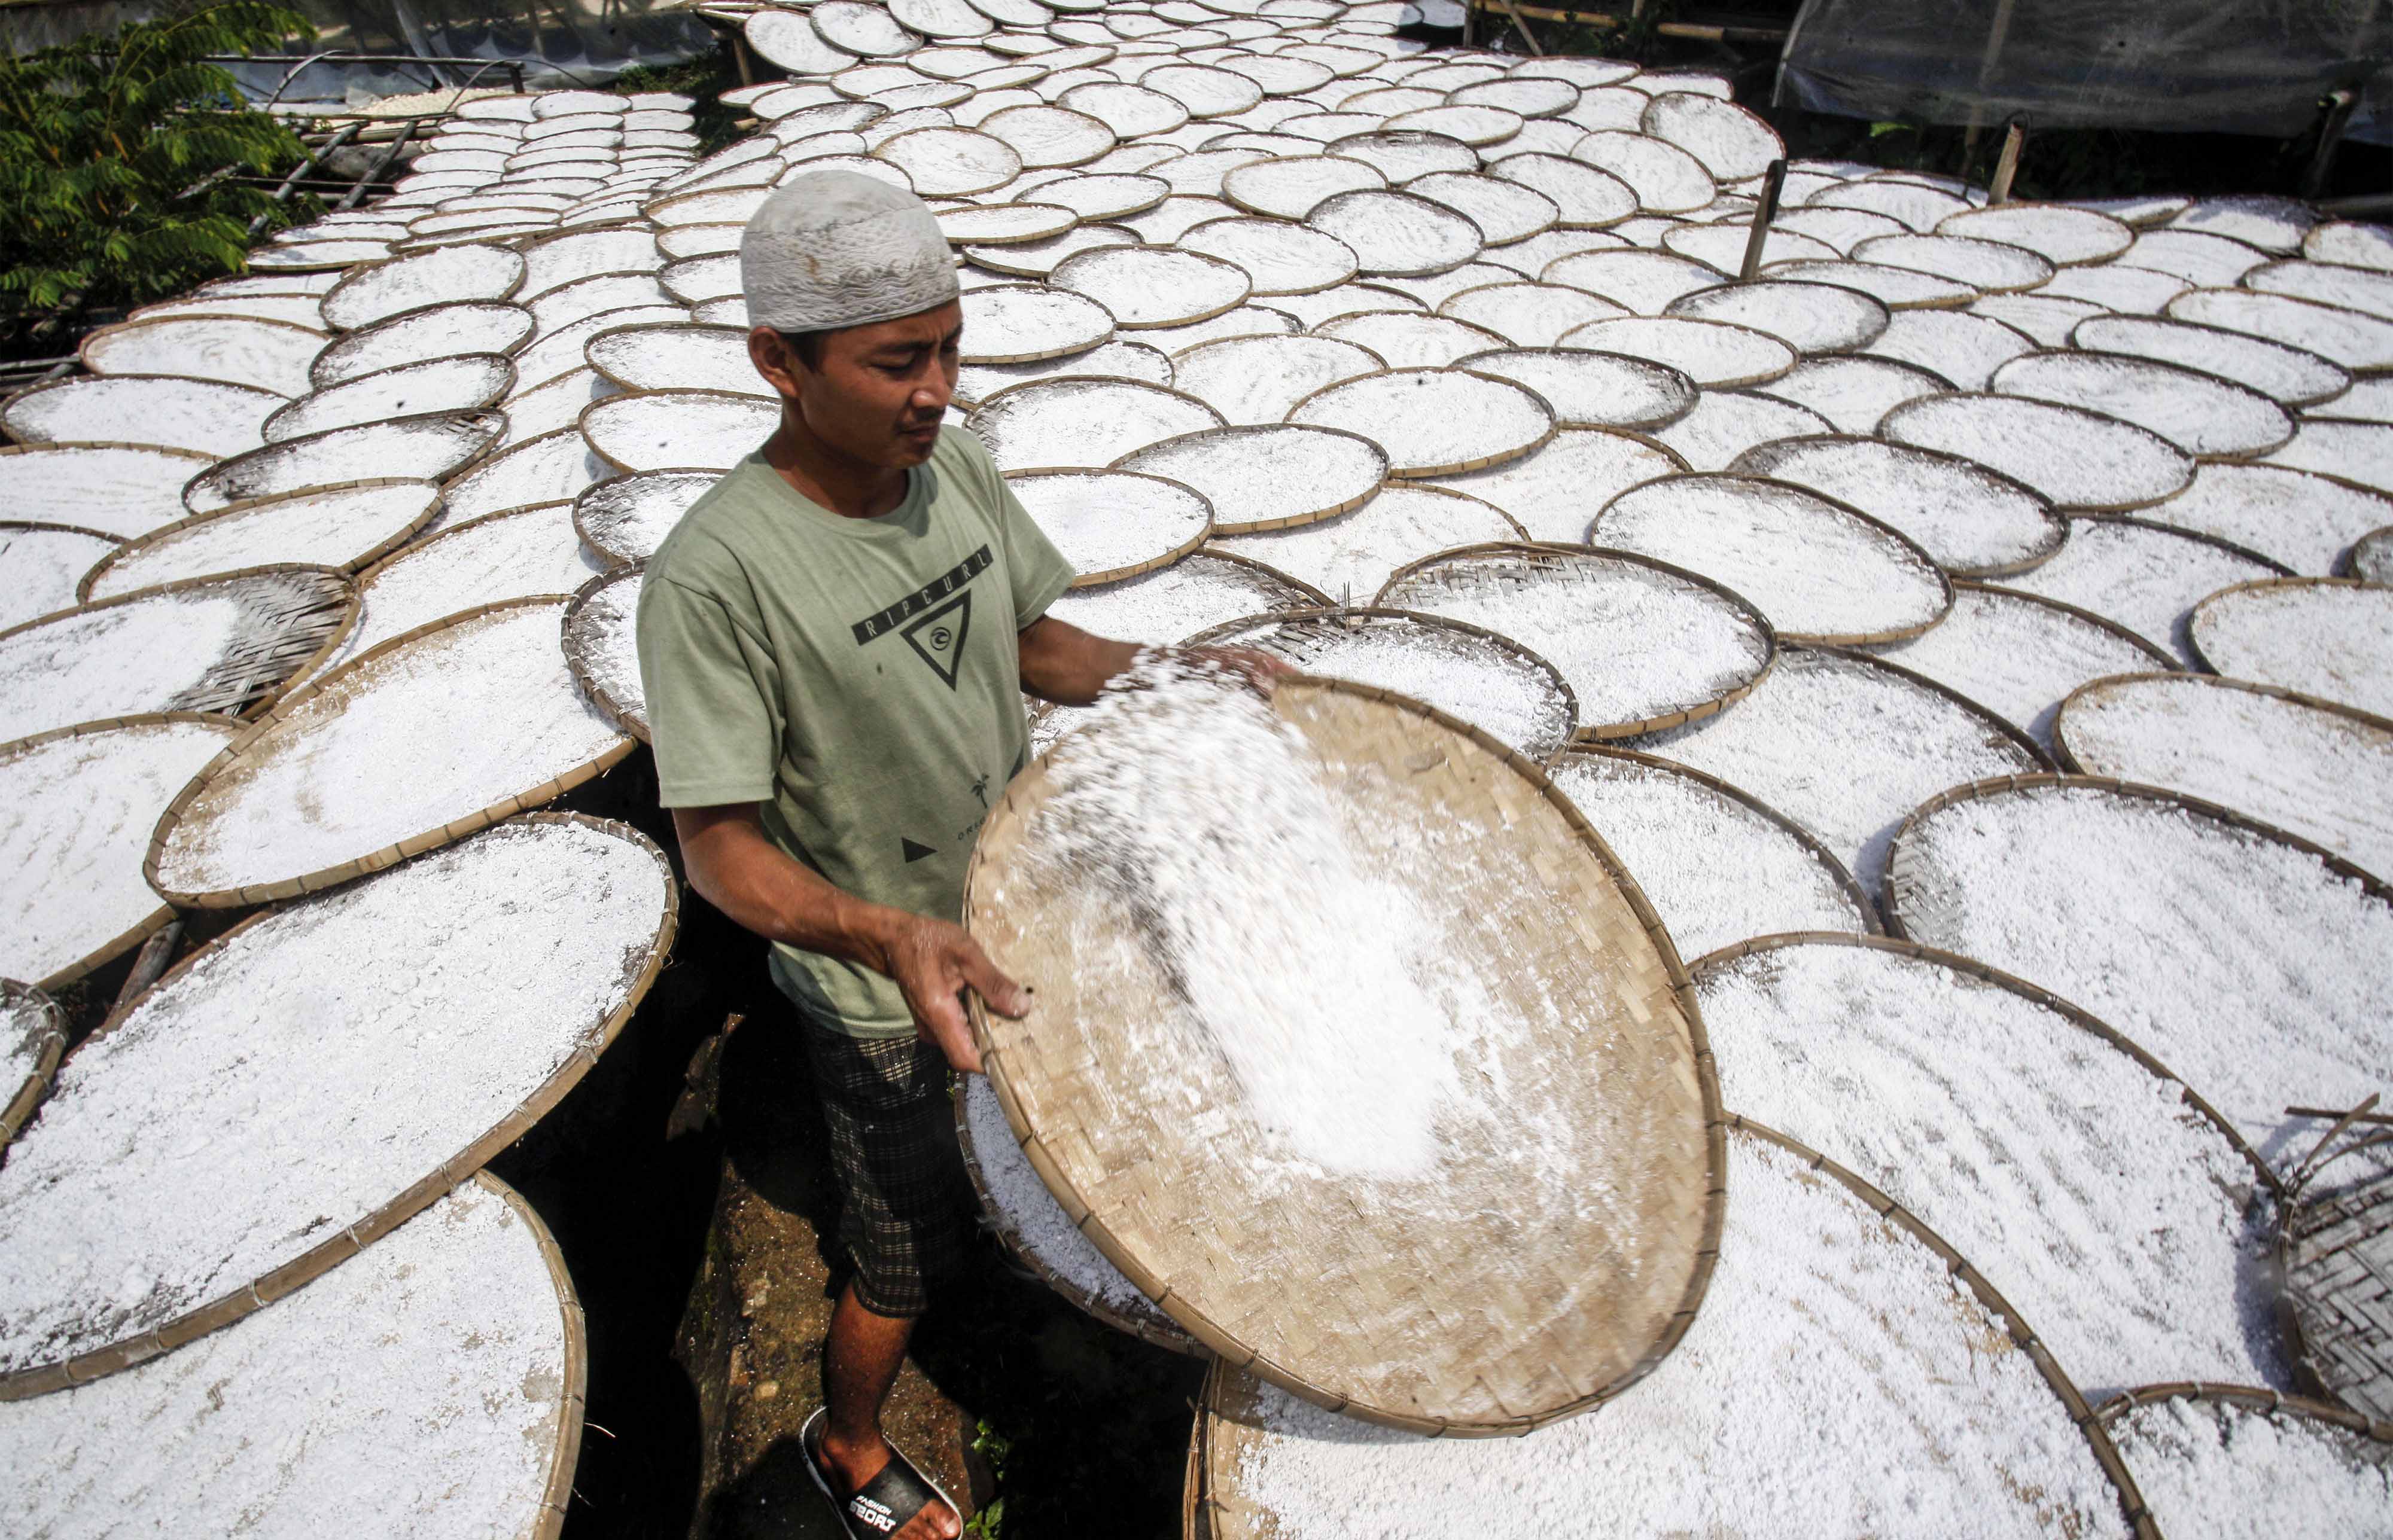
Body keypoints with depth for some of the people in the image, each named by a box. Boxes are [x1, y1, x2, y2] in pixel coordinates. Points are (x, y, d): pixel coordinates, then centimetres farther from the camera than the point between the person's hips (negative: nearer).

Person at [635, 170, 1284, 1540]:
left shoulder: (956, 468, -8)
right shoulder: (718, 575, -29)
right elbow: (721, 845, -25)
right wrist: (887, 934, -41)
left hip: (1021, 927, 6)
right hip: (888, 999, -5)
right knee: (914, 1257, 17)